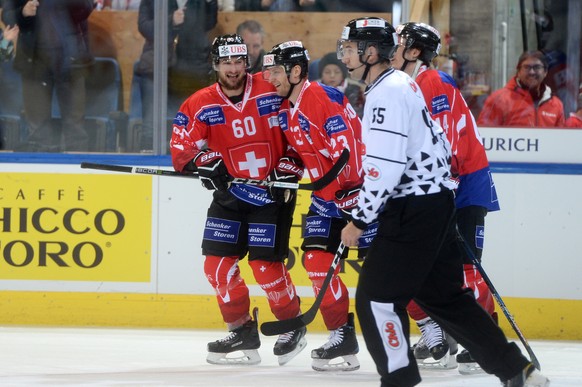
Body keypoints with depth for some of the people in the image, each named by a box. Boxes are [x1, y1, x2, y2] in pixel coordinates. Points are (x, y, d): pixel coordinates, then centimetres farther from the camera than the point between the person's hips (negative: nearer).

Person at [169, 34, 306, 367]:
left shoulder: (273, 93, -9)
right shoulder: (200, 106, -3)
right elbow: (182, 148, -4)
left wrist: (288, 169, -8)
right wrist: (205, 162, -22)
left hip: (273, 194, -4)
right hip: (230, 193, 4)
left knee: (265, 264, -11)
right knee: (217, 263, -1)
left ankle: (293, 326, 10)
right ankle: (242, 331, 13)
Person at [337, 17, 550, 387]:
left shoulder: (387, 93, -15)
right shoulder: (401, 84, 16)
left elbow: (386, 166, -22)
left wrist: (359, 220, -15)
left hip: (414, 211, -10)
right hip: (436, 203, 10)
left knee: (376, 296, -6)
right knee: (445, 296, 15)